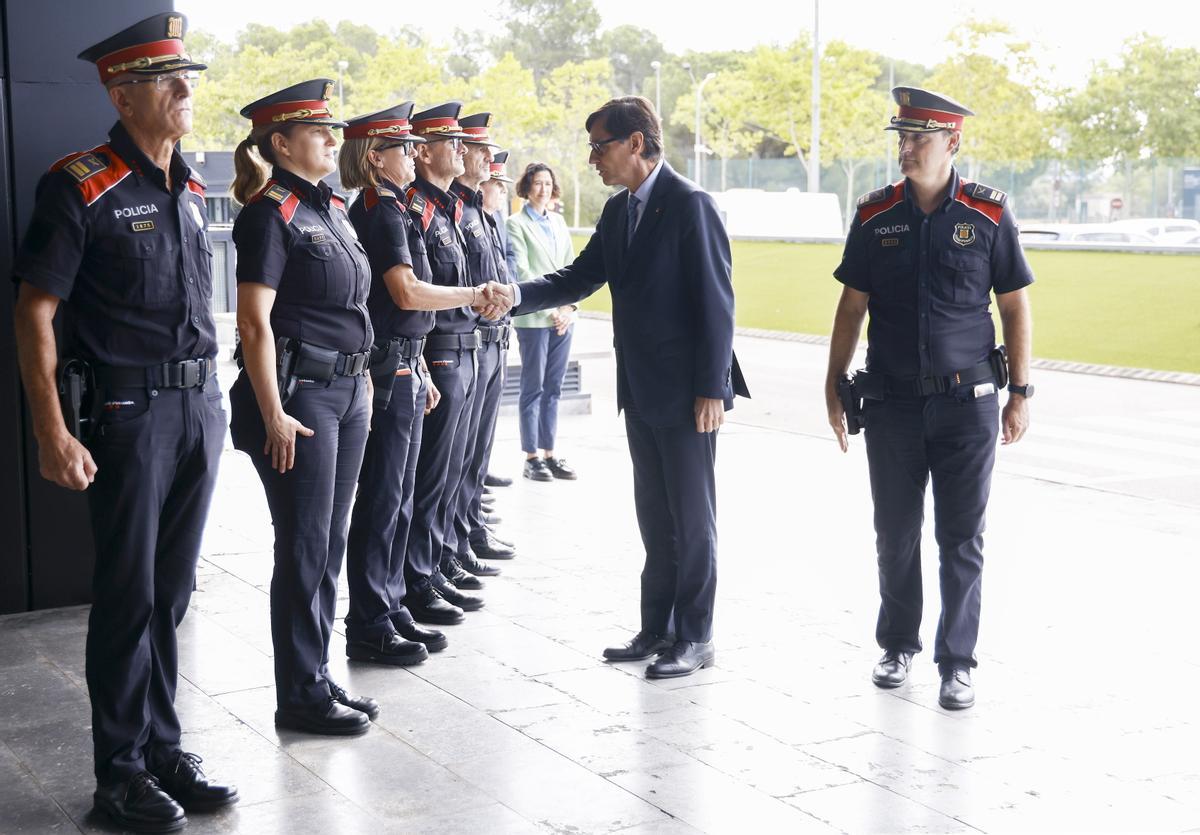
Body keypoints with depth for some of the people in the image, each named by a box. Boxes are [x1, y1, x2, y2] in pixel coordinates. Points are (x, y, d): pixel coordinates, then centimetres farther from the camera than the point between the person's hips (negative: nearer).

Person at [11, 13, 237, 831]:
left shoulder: (192, 190, 11)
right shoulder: (81, 187, -9)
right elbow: (35, 313, -11)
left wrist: (212, 402, 14)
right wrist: (52, 434, -16)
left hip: (201, 406, 6)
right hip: (130, 410, -6)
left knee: (173, 589, 12)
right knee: (127, 595, 1)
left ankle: (162, 748, 24)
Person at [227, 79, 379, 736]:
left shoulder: (332, 209, 14)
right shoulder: (270, 213, -11)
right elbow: (254, 322, -15)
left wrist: (363, 382, 16)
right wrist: (273, 416, -19)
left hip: (348, 391, 8)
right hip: (299, 391, -8)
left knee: (330, 542, 13)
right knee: (305, 546, -2)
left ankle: (317, 676, 24)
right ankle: (300, 695, 9)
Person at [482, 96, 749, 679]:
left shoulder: (690, 204, -14)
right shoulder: (618, 210, 11)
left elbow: (715, 300, -16)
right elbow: (579, 278, 11)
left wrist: (712, 388, -18)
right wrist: (517, 295, -7)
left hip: (686, 390, -8)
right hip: (640, 389, 8)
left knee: (691, 516, 2)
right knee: (654, 515, 15)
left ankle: (694, 637, 12)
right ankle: (656, 628, 25)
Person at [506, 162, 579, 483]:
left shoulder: (558, 221, 15)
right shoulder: (517, 224, -3)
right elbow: (522, 272, -10)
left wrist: (569, 306, -1)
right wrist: (551, 309, -13)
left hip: (563, 316, 6)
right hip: (534, 318, -6)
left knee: (553, 387, 8)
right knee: (533, 387, -1)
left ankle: (549, 454, 13)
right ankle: (531, 458, 4)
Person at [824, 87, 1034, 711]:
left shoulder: (988, 214, -2)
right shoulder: (876, 215, 3)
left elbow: (1014, 306, 2)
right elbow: (851, 306, 8)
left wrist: (1020, 392, -1)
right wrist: (834, 386, 6)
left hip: (968, 402, -2)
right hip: (892, 402, 2)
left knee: (961, 540, 2)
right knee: (896, 534, 10)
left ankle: (957, 662, 12)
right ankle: (898, 646, 26)